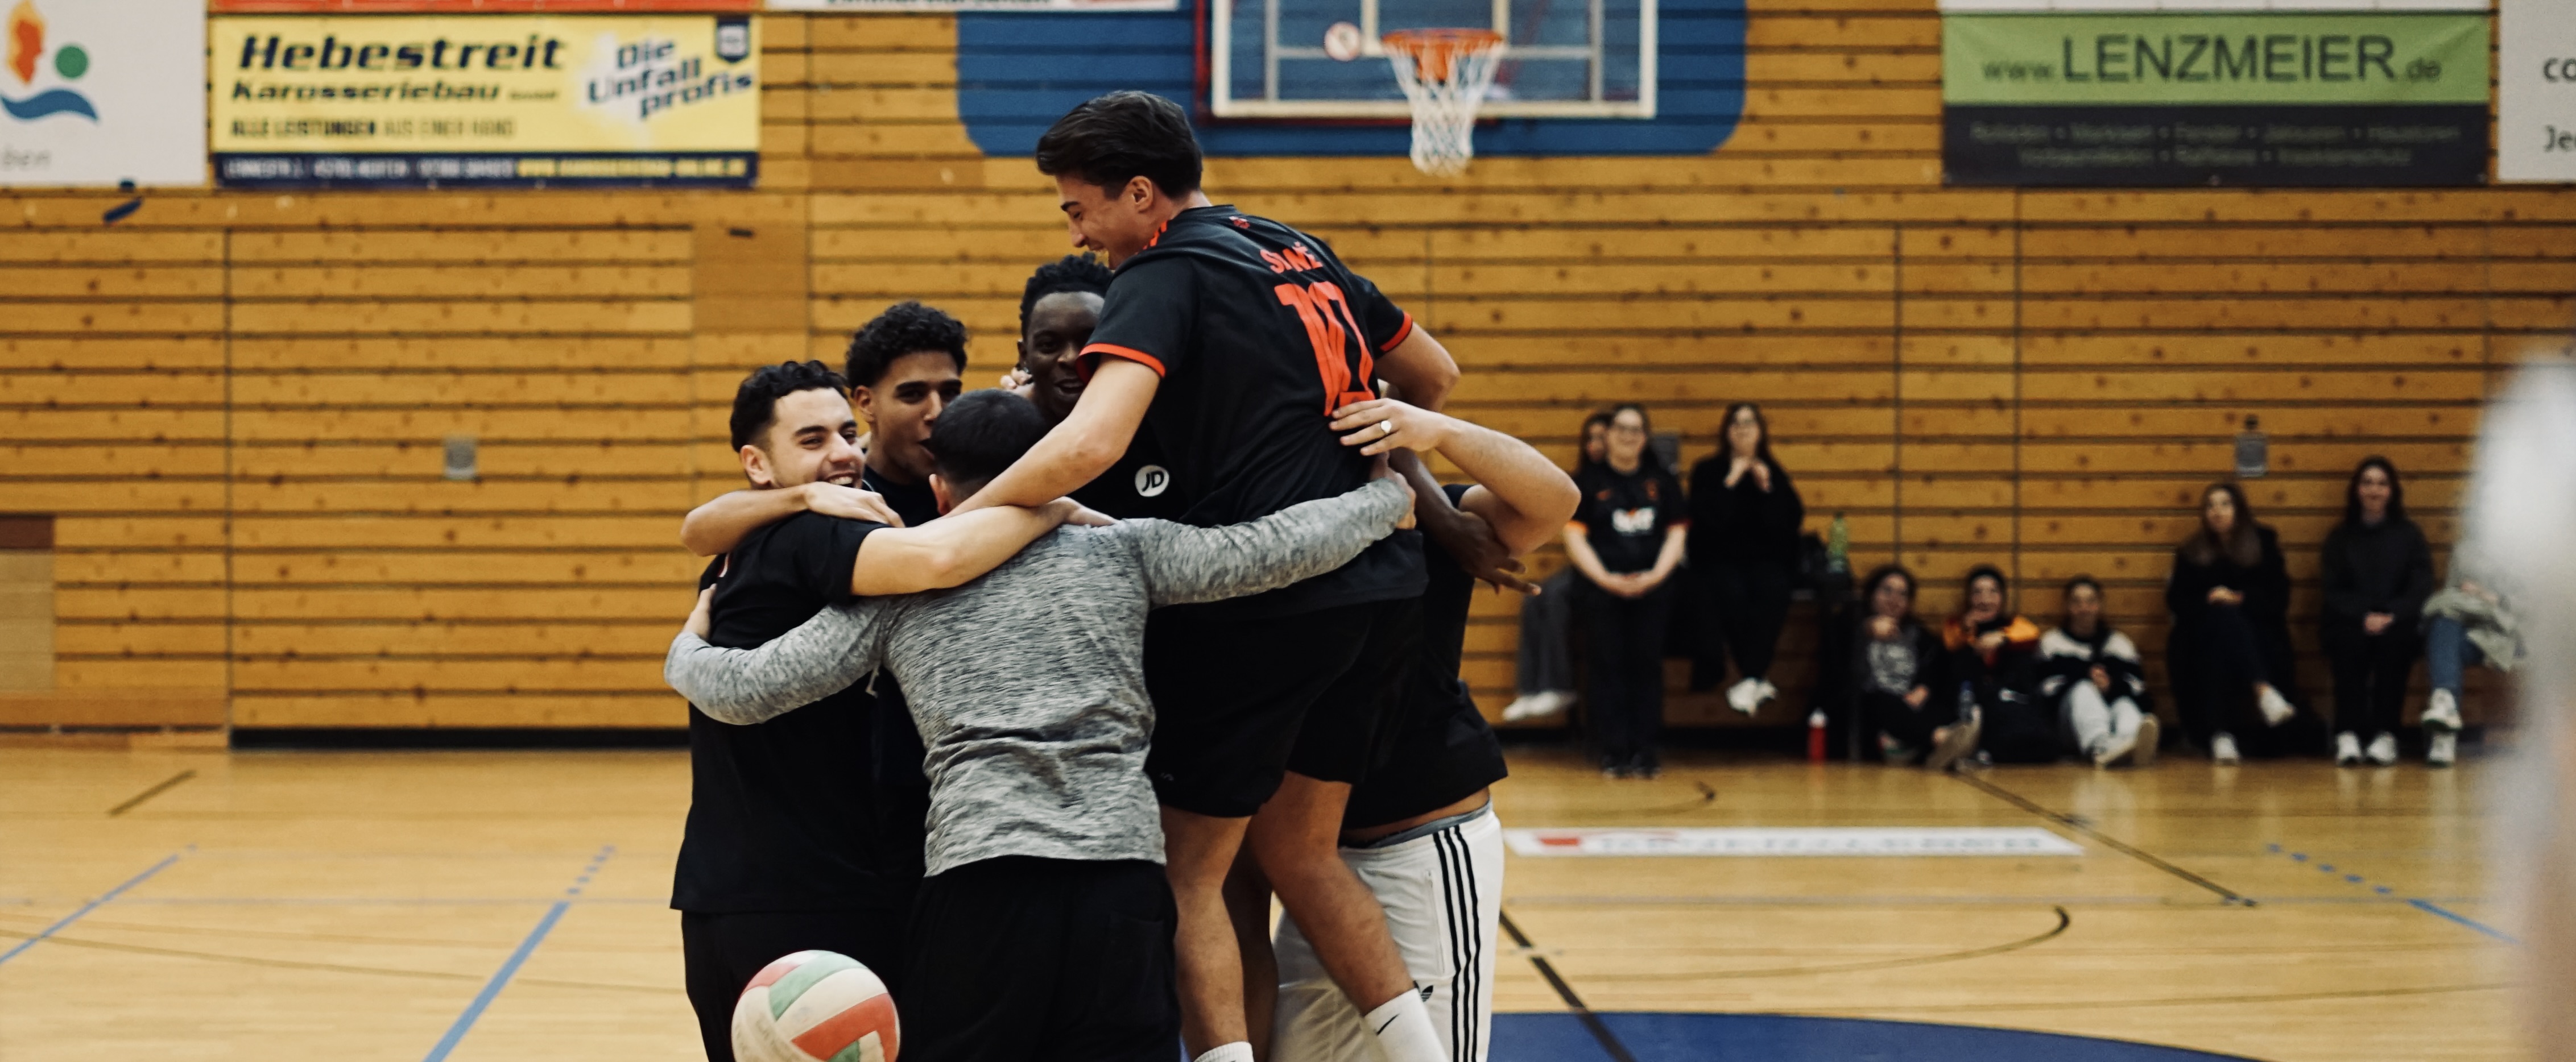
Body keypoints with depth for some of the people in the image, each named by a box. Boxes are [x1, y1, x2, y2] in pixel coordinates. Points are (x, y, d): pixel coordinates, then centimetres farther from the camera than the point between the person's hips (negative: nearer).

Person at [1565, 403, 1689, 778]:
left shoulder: (1662, 481, 13)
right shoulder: (1589, 481, 7)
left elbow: (1677, 533, 9)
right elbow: (1574, 536, 1)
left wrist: (1656, 575, -7)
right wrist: (1606, 579, -10)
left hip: (1651, 588, 1)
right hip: (1601, 588, -1)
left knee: (1647, 666, -4)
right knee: (1607, 667, -5)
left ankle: (1644, 752, -2)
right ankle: (1614, 752, -3)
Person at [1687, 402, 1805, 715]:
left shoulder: (1775, 474, 12)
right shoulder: (1709, 473, 6)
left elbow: (1791, 522, -1)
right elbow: (1710, 520, -10)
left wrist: (1767, 488, -10)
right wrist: (1731, 483, -11)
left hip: (1766, 559, 1)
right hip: (1719, 560, -1)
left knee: (1772, 591, -34)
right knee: (1732, 594, -35)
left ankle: (1750, 680, -34)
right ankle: (1759, 680, -28)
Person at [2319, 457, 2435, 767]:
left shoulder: (2410, 535, 15)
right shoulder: (2340, 538, 16)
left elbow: (2421, 589, 4)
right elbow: (2332, 590, 5)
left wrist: (2391, 617, -16)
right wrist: (2364, 617, -15)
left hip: (2397, 624, 0)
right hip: (2349, 624, 0)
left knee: (2394, 641, -35)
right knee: (2350, 642, -35)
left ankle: (2385, 735, -36)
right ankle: (2347, 736, -42)